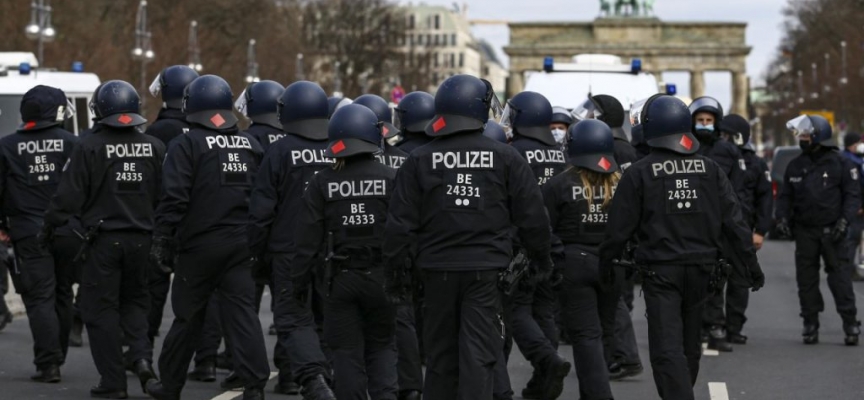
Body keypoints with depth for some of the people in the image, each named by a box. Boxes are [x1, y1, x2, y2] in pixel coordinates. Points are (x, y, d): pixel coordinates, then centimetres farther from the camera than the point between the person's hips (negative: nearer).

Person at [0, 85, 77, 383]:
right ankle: (57, 357, 21)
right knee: (62, 295, 14)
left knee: (40, 298, -2)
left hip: (28, 235, -2)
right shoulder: (70, 143, -1)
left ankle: (48, 363, -9)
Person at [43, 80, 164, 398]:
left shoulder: (90, 148, -11)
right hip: (141, 238, 4)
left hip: (103, 239, -4)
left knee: (101, 308, 5)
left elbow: (69, 196, -9)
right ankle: (142, 357, -3)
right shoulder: (154, 148, 2)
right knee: (135, 300, 21)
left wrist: (49, 227, 4)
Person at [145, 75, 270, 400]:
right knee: (241, 311, 1)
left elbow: (174, 200, -15)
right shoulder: (251, 145, 10)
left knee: (188, 316, 7)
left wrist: (161, 241, -9)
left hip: (199, 246, -4)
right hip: (240, 245, 4)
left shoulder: (187, 145, -9)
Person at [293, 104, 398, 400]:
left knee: (347, 351, 8)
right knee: (382, 346, 13)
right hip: (381, 276, 0)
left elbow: (308, 238, -4)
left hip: (339, 277, 0)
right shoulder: (391, 179, -6)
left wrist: (299, 279, 3)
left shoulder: (322, 183, -4)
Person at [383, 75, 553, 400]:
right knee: (478, 351, -2)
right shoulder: (505, 158, -4)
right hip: (485, 268, -1)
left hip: (438, 268, 1)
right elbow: (531, 215, 0)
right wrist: (542, 260, 15)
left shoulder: (420, 160, -2)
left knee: (440, 353, 13)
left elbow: (401, 223, -2)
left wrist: (394, 267, 10)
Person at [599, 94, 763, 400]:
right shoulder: (709, 170, 3)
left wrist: (606, 263, 9)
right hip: (701, 269, 5)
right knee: (690, 345, 19)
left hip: (660, 271, -4)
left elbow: (620, 226, -5)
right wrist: (749, 261, 7)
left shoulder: (638, 174, -8)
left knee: (667, 349, -8)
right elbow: (733, 220, 2)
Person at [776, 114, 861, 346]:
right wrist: (782, 218, -2)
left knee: (840, 278, -7)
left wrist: (844, 220, -14)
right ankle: (810, 324, 11)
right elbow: (785, 196, 14)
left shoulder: (840, 164, -1)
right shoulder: (795, 166, 11)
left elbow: (853, 195, -2)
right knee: (806, 279, 5)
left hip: (832, 232, -4)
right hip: (804, 231, 4)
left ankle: (851, 324, -5)